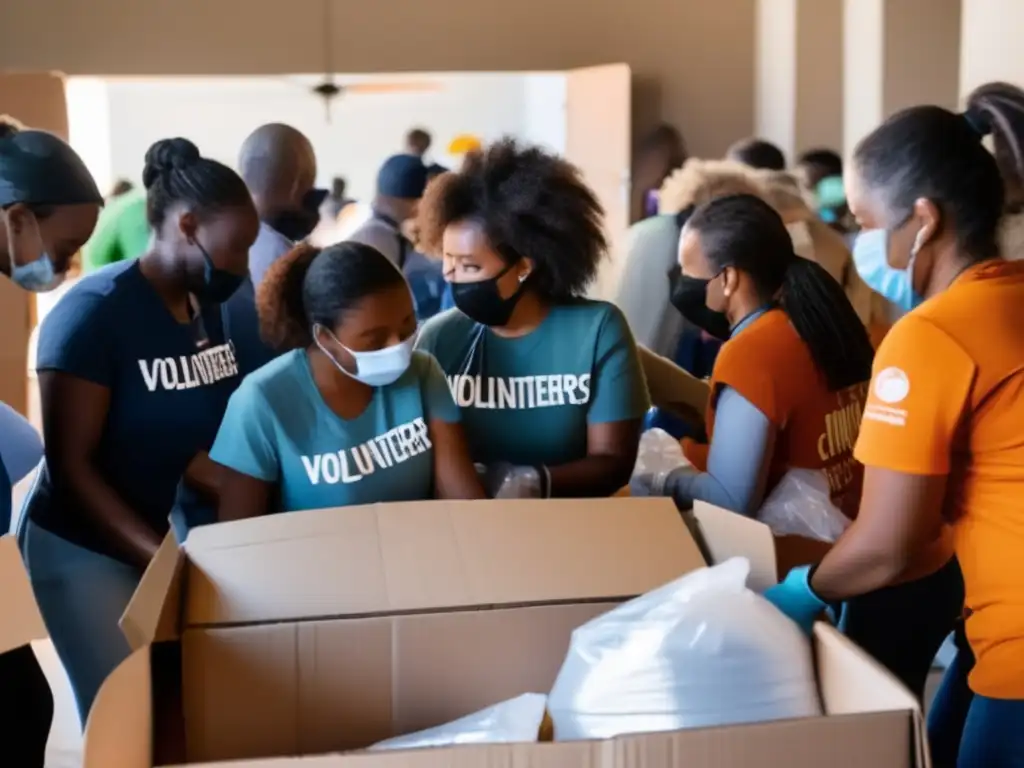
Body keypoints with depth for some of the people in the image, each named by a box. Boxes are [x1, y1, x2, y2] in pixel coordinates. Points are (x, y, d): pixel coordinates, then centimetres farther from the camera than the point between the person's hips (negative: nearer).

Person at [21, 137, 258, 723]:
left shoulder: (206, 306, 1)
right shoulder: (94, 311, -18)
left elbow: (188, 445, 4)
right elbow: (71, 465, -19)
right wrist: (163, 560, -24)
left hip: (167, 536, 6)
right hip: (84, 552, -6)